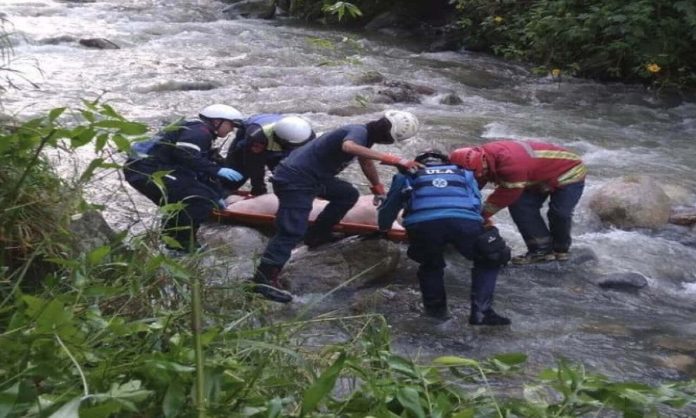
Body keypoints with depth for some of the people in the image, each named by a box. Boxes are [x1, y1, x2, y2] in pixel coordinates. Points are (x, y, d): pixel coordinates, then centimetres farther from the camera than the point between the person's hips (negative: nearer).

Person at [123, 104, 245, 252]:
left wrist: (216, 195, 29)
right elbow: (186, 156, -27)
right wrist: (217, 170, -24)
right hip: (146, 170, -11)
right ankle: (180, 241, -6)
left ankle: (173, 234, 30)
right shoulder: (199, 131, -10)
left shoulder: (200, 132, 22)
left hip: (148, 168, 11)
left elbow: (200, 168, 28)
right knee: (203, 200, -12)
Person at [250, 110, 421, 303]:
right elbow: (348, 146, -44)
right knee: (292, 230, -17)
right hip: (295, 180, -10)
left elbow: (365, 161, 30)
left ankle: (317, 234, 20)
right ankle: (265, 278, -21)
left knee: (349, 194, 19)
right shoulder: (360, 131, -19)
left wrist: (378, 189, 40)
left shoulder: (365, 134, 10)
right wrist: (391, 159, -44)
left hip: (311, 176, 10)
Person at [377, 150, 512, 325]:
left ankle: (436, 308, 24)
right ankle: (481, 311, 12)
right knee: (490, 260, 24)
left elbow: (389, 208, 43)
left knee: (430, 264, 31)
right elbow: (477, 205, 39)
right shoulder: (464, 173, 40)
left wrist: (383, 228, 64)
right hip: (465, 221, 0)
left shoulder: (407, 175, 37)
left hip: (423, 223, 0)